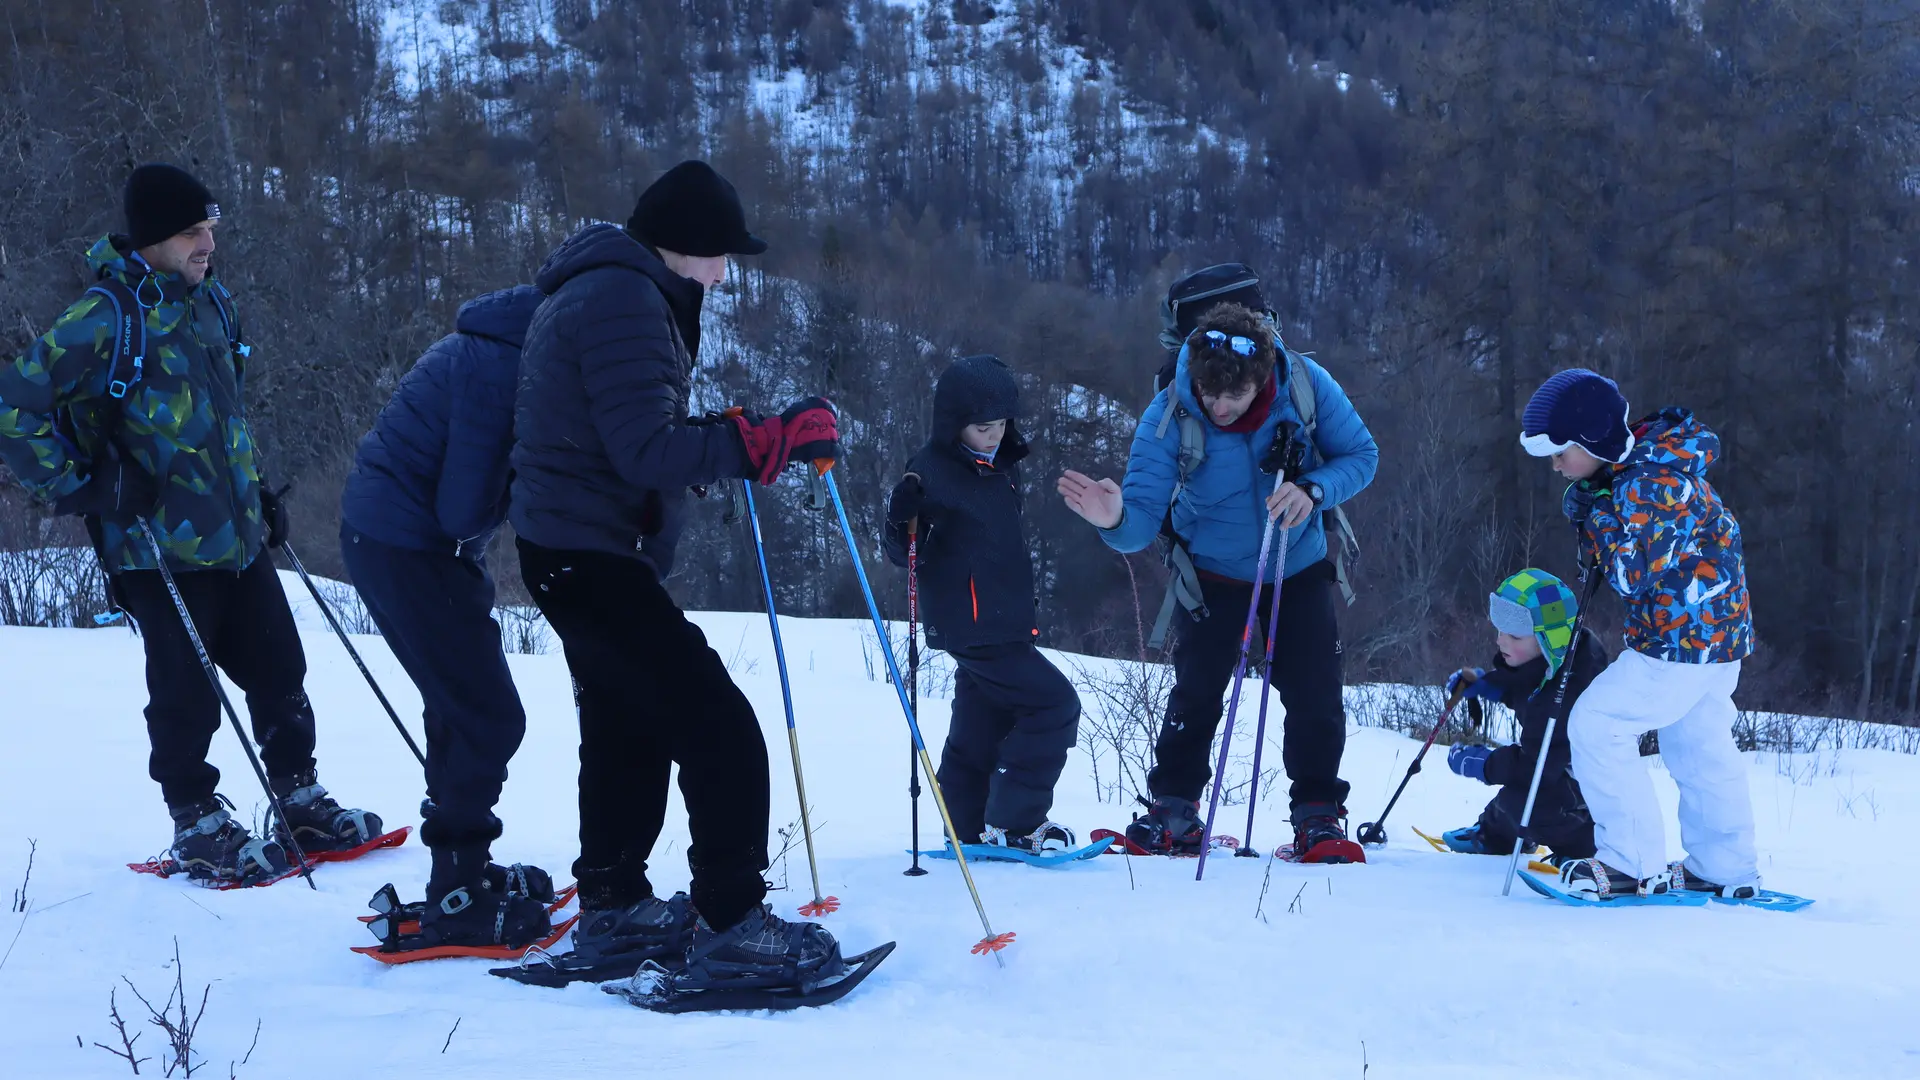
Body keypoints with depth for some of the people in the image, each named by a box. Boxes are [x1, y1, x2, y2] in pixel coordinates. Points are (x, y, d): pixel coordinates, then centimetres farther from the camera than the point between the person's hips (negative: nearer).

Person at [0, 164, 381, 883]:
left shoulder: (210, 301, 10)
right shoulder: (107, 316, -15)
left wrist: (257, 493, 22)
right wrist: (81, 489, -14)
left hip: (239, 538, 7)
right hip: (161, 548, -7)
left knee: (279, 672, 11)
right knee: (187, 696, 0)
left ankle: (301, 803, 24)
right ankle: (198, 829, 15)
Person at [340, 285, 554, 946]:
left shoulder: (515, 347, 7)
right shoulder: (500, 366, -24)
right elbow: (464, 509, -26)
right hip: (407, 544, -10)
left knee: (463, 706, 20)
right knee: (489, 717, -8)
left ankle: (464, 873, 32)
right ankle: (456, 903, -1)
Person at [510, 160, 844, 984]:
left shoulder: (602, 290, 16)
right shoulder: (624, 301, -19)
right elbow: (649, 452, -26)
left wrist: (734, 444, 10)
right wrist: (771, 441, -25)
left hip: (573, 553, 11)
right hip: (593, 557, -11)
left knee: (627, 731, 22)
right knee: (721, 731, -12)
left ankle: (612, 908, 32)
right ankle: (730, 922, -9)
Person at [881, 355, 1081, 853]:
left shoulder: (1000, 465, 11)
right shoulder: (933, 471, -14)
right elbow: (903, 553, -15)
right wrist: (902, 520, -36)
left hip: (1001, 621, 8)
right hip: (971, 625, -8)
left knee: (981, 727, 13)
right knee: (1054, 702, -12)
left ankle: (973, 831, 21)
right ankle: (1013, 822, -10)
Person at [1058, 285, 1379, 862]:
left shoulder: (1306, 384, -25)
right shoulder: (1168, 416, -28)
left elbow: (1361, 455, -12)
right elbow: (1144, 519, -31)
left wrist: (1312, 490, -31)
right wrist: (1116, 519, -55)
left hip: (1298, 567, 1)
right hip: (1214, 571, -1)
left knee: (1315, 696, -2)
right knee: (1196, 690, -5)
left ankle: (1319, 818, 14)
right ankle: (1173, 811, 13)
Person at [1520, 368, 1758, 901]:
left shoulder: (1645, 483, -24)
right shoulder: (1653, 455, 5)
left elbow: (1632, 576, -23)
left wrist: (1598, 518, -14)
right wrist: (1590, 514, 2)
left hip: (1681, 637, -11)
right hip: (1718, 631, 11)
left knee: (1597, 725, -9)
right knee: (1701, 747, 20)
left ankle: (1634, 863, -6)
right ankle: (1729, 870, 29)